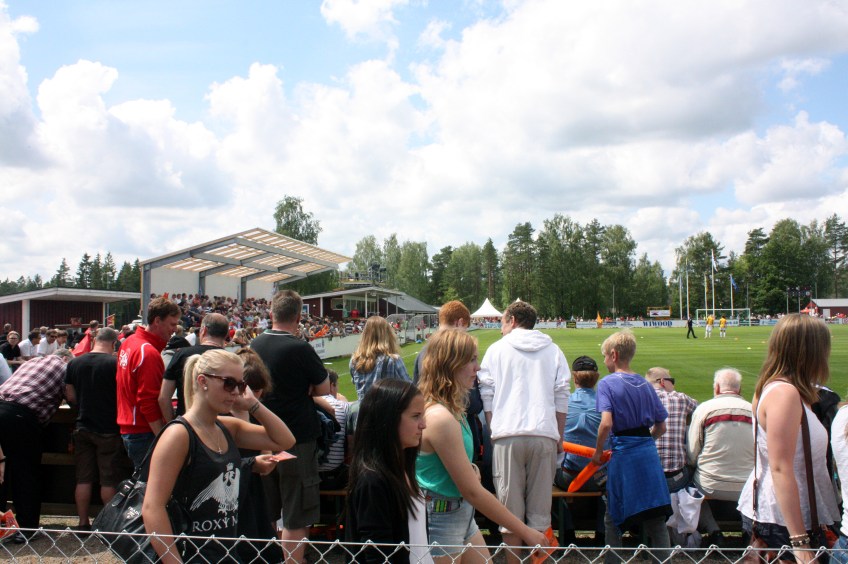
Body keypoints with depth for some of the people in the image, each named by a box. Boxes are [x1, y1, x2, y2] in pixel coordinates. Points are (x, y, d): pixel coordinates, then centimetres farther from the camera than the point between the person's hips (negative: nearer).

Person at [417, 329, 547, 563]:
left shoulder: (450, 408, 4)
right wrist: (525, 532, -17)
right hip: (441, 524, -9)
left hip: (462, 516, 9)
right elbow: (472, 491, -23)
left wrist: (469, 469, 3)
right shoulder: (440, 418, -26)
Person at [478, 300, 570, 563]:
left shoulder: (497, 349, 8)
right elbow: (561, 397, 9)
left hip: (508, 435, -1)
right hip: (544, 434, 1)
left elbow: (487, 394, 5)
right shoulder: (553, 351, 11)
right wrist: (560, 437, 15)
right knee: (540, 508, 8)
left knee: (509, 505, 6)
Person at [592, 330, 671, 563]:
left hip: (623, 456, -5)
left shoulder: (607, 383, -7)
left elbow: (606, 423, -20)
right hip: (649, 454, 5)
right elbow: (661, 427, 13)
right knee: (656, 520, 9)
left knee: (613, 520, 10)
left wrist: (598, 452, -7)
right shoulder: (645, 384, 9)